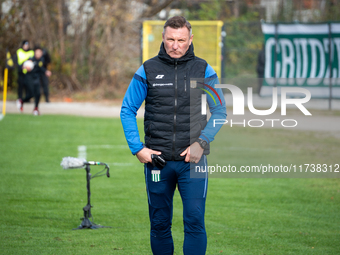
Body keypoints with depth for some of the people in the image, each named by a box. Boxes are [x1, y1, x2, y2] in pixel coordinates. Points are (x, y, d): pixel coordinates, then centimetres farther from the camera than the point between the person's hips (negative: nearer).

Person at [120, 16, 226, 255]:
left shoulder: (203, 70, 2)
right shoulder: (148, 70, 2)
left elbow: (220, 111, 5)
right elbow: (127, 110, 6)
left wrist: (201, 142, -8)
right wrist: (137, 147, -5)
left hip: (192, 160, -1)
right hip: (157, 160, 1)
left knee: (195, 221, -10)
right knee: (159, 224, 8)